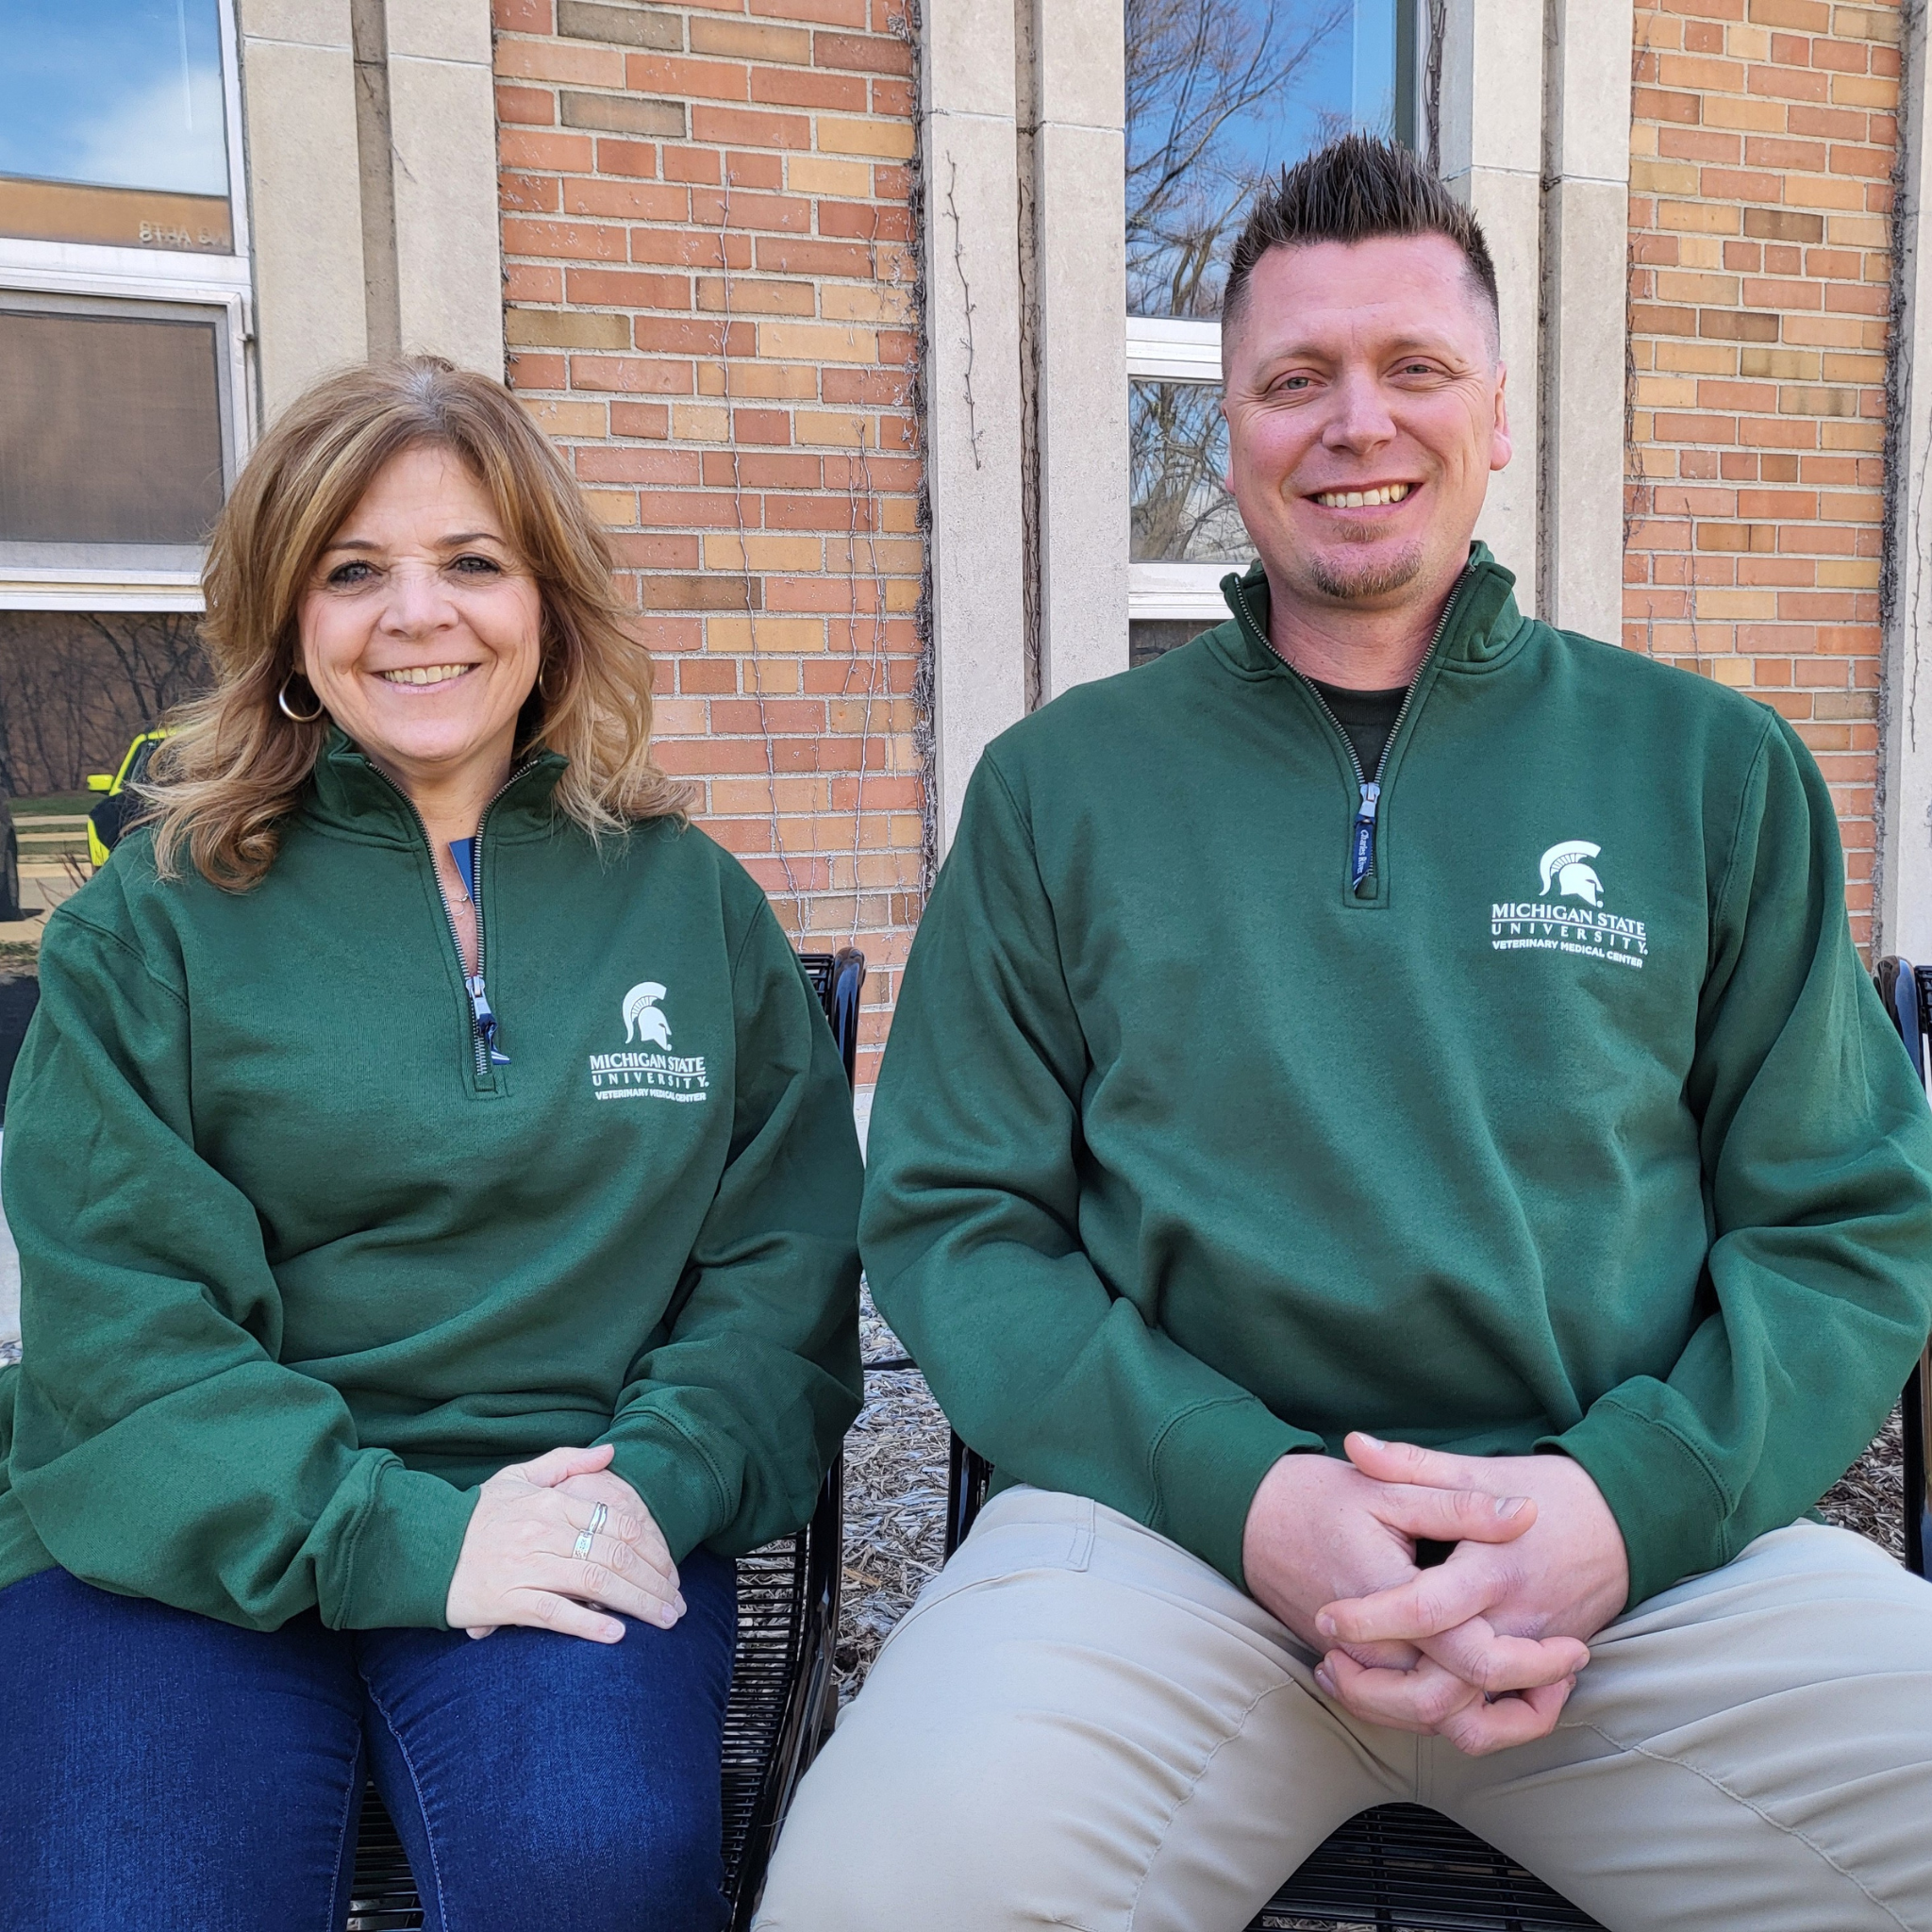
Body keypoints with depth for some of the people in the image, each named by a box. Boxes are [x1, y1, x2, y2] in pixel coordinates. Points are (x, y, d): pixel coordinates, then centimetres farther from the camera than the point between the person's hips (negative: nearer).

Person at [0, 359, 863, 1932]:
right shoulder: (150, 924, 5)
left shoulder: (691, 901, 9)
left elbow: (782, 1264, 6)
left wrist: (652, 1480, -12)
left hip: (575, 1521, 1)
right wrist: (393, 1536, -17)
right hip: (193, 1545, 1)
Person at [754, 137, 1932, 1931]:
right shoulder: (1060, 785, 9)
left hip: (1660, 1537, 2)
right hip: (1169, 1517, -1)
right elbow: (950, 1223, 4)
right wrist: (1247, 1492, -11)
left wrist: (1627, 1498, -9)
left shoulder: (1715, 768, 11)